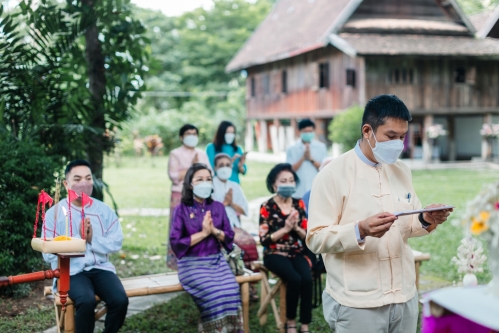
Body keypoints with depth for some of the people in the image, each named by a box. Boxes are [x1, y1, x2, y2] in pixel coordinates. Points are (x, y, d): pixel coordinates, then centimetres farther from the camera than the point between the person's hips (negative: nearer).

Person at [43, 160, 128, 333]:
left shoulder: (104, 210, 8)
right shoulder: (54, 213, -1)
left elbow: (116, 243, 2)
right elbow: (49, 254, -8)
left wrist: (92, 239, -13)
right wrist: (78, 239, -15)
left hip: (100, 267, 3)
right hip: (71, 271, -3)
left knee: (120, 300, -23)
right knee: (86, 301, -33)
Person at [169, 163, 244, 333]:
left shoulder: (218, 207, 9)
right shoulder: (182, 209, -3)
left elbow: (229, 237, 9)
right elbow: (176, 243, -9)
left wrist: (214, 230, -10)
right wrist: (203, 233, -12)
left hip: (217, 261, 4)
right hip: (192, 264, -3)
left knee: (231, 290, -24)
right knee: (214, 293, -28)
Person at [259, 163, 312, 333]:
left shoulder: (299, 204, 6)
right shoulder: (267, 207, -5)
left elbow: (307, 235, 6)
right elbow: (264, 240, -11)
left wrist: (296, 227, -14)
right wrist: (285, 228, -19)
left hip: (297, 253, 3)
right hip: (275, 254, -3)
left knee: (307, 279, -25)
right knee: (295, 279, -28)